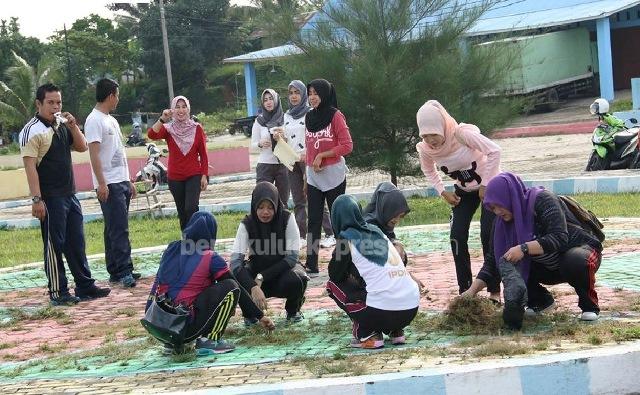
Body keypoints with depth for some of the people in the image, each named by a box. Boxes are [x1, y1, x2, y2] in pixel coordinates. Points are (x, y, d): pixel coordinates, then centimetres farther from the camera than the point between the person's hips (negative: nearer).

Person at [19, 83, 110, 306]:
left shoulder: (62, 126, 12)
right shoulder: (32, 130, -12)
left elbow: (82, 147, 16)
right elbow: (30, 166, -16)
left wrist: (73, 126, -1)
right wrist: (36, 199, -22)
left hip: (70, 195, 8)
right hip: (50, 199, -8)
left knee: (76, 243, 13)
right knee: (54, 245, 0)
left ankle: (85, 286, 21)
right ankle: (57, 293, 7)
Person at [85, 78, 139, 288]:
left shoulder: (111, 120, 19)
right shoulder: (94, 120, -11)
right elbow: (94, 154, -17)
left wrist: (128, 181, 22)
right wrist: (101, 184, -23)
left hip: (121, 182, 10)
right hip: (109, 185, -10)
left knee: (116, 229, 11)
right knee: (118, 229, -12)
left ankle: (116, 271, 16)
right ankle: (124, 272, -12)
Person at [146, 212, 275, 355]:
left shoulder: (171, 250, 10)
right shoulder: (210, 258, -3)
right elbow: (237, 289, 5)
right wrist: (261, 316, 15)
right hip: (184, 326, -6)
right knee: (230, 287, 3)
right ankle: (209, 341, -3)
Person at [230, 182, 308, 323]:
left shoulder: (287, 219, -18)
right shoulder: (247, 224, -17)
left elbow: (292, 257, -20)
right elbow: (235, 261, -27)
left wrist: (262, 277, -28)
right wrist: (253, 287, -44)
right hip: (257, 271, 1)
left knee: (295, 280, -35)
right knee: (238, 280, -30)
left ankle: (293, 310, 0)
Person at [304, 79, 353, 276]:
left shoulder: (335, 116, -6)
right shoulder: (309, 117, 11)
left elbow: (347, 146, -10)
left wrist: (322, 155, -16)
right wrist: (306, 176, 12)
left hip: (333, 176, -5)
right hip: (313, 177, 5)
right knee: (313, 221, 3)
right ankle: (311, 265, 3)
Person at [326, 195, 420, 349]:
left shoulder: (346, 238, 0)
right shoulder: (378, 232, 18)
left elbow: (335, 274, 11)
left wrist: (349, 275, 30)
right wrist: (355, 275, 38)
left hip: (382, 312, -6)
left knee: (333, 285, 14)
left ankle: (367, 334, 4)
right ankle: (396, 331, 17)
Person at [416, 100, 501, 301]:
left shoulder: (462, 134, -32)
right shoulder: (425, 149, -16)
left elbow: (494, 151, -30)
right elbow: (429, 171, 6)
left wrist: (486, 185, -24)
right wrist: (443, 192, -7)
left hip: (489, 184, -5)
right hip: (464, 190, 5)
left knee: (488, 235, -13)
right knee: (457, 236, -7)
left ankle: (494, 290, -4)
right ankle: (465, 290, 3)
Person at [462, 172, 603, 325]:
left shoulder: (543, 200, -24)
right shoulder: (504, 221, -4)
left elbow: (560, 238, -35)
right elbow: (494, 259, -3)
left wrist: (524, 248, -43)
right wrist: (472, 290, -13)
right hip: (550, 267, 7)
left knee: (573, 261, -40)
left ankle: (589, 304, -13)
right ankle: (541, 301, 11)